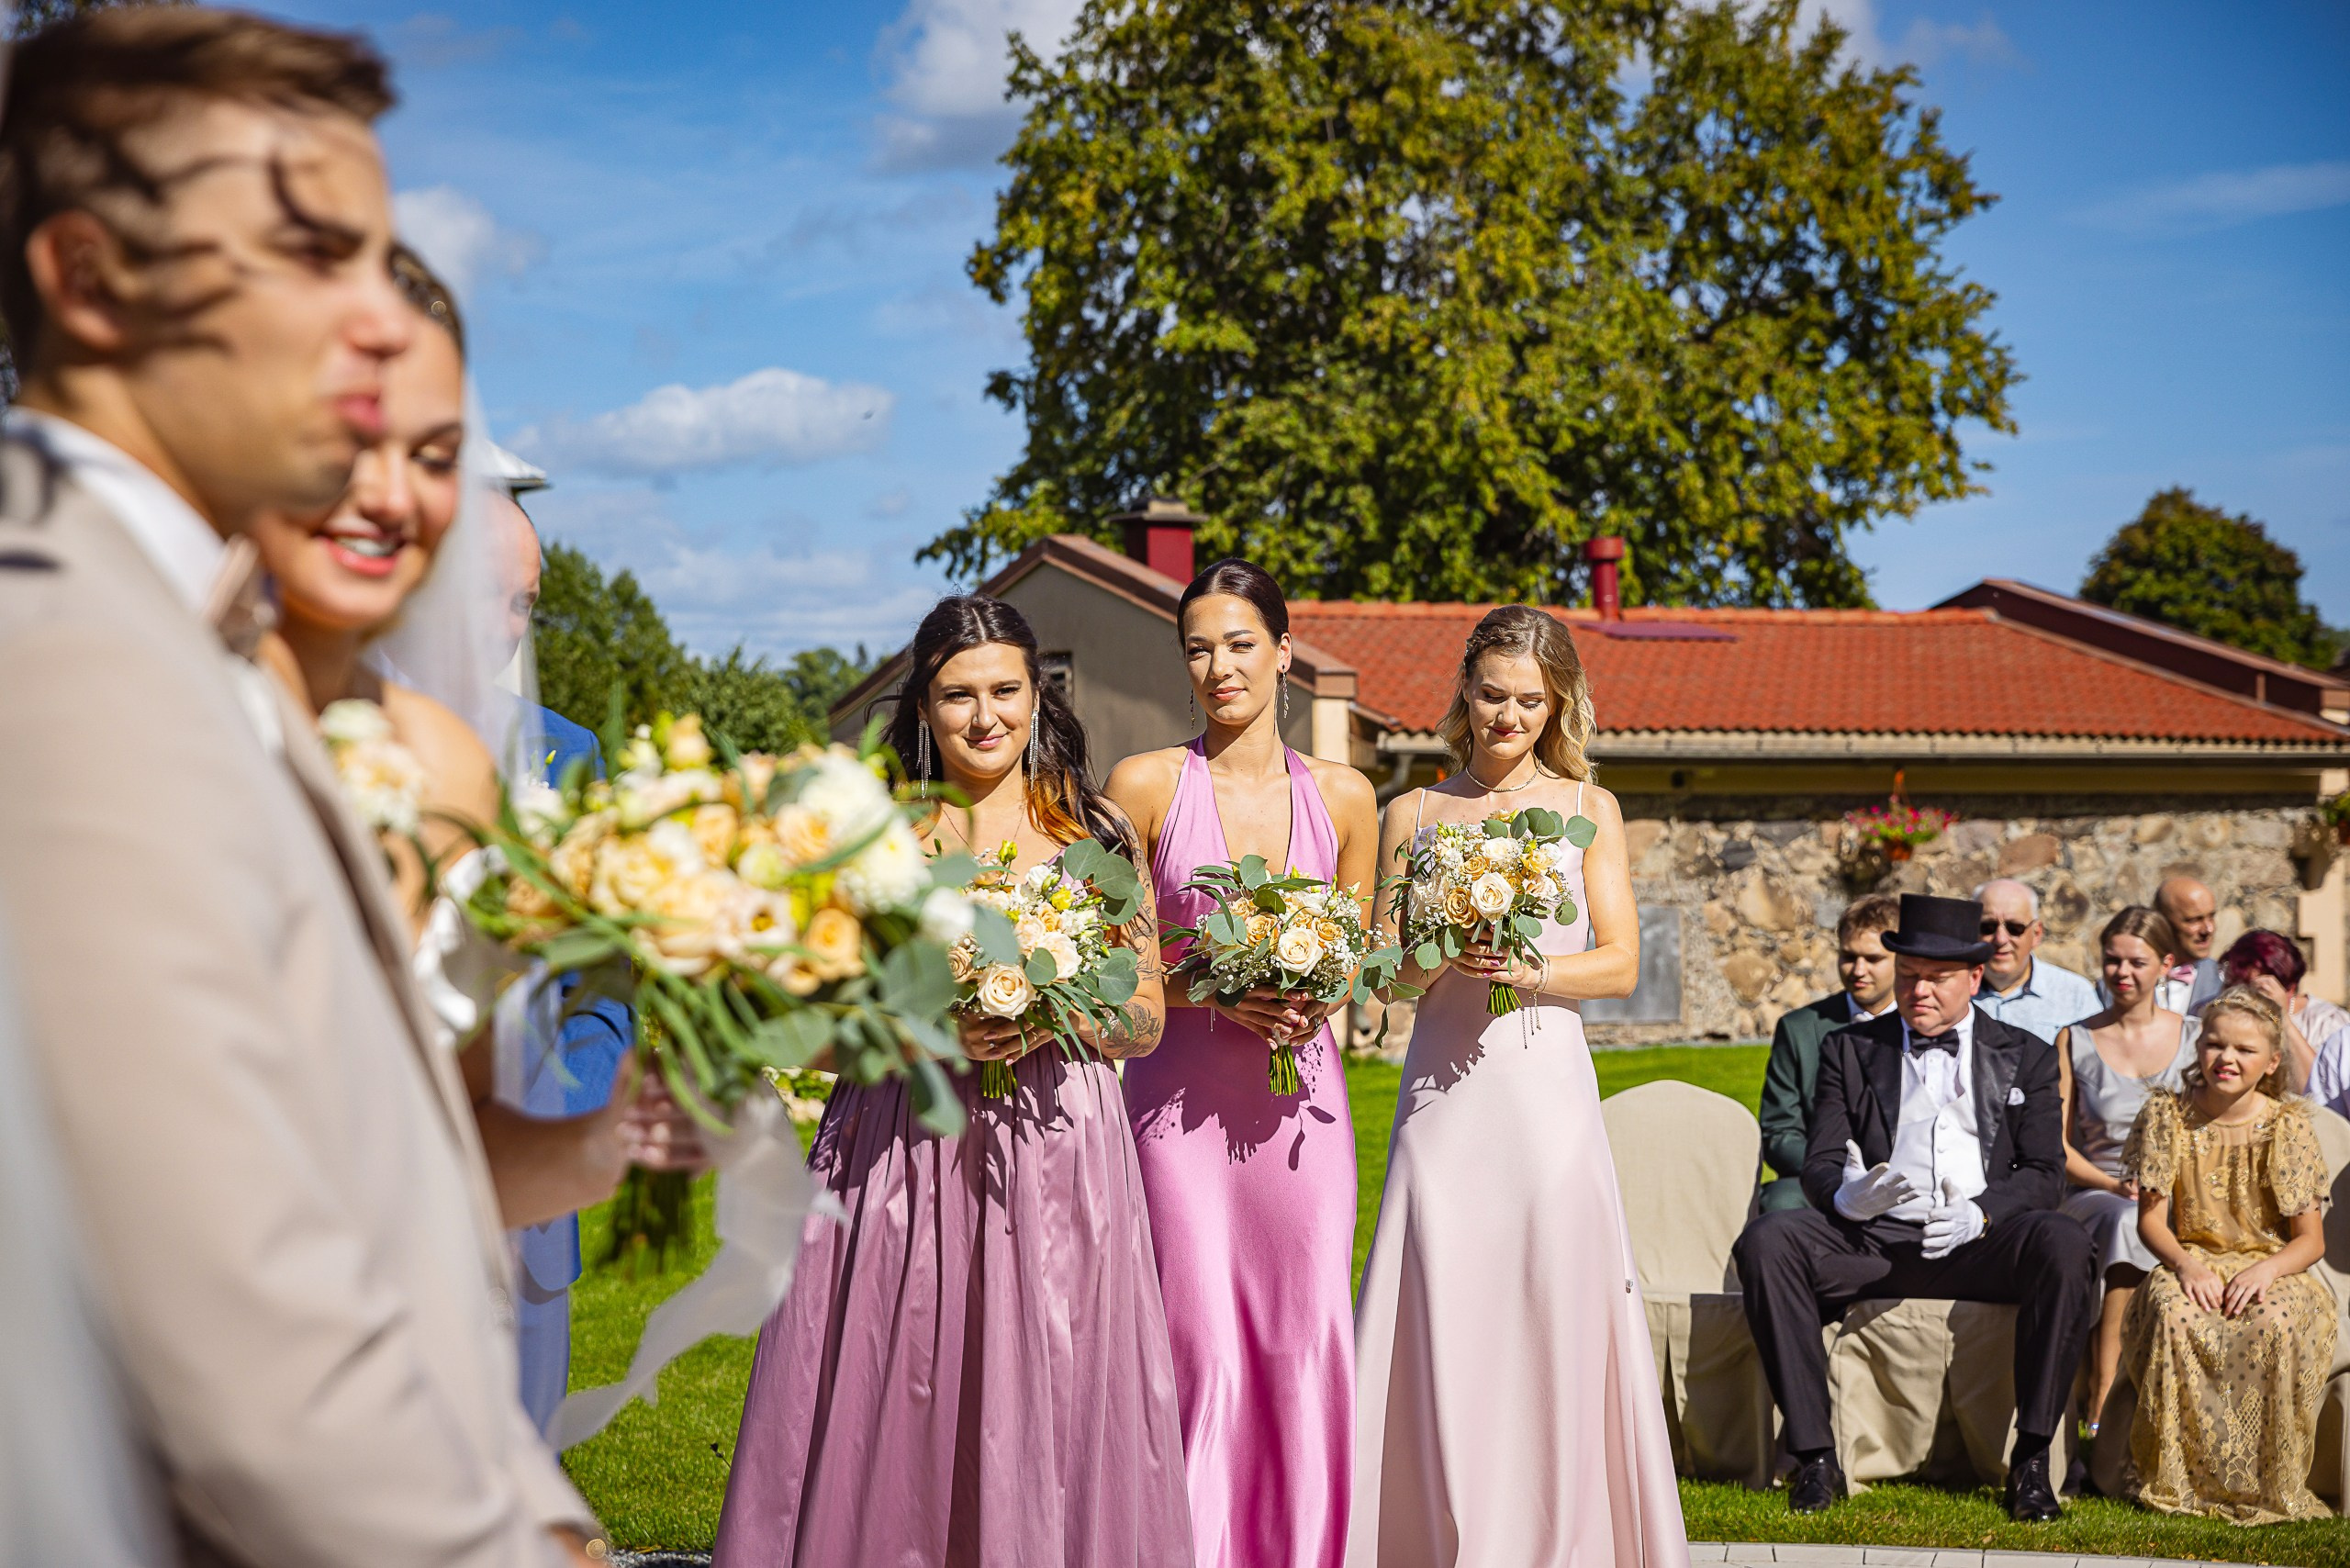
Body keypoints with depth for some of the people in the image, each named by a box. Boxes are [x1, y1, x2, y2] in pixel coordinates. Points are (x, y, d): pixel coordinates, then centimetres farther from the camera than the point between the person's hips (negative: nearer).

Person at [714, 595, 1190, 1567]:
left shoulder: (1098, 835, 8)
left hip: (1055, 1151, 0)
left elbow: (1146, 1019, 9)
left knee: (1046, 1401, -1)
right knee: (890, 1400, -1)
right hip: (896, 1152, 0)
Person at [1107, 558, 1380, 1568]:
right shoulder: (1145, 786, 0)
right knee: (1201, 1336, -4)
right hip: (1179, 1093, -2)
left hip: (1300, 1089, 2)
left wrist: (1318, 998, -5)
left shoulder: (1343, 796, 7)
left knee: (1306, 1332, 2)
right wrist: (1219, 994, -13)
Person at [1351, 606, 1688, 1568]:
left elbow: (1620, 962, 4)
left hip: (1546, 1083, -1)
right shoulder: (1413, 814, 11)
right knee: (1442, 1318, -1)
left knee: (1553, 1315, -2)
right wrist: (1444, 954, -11)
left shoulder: (1587, 810, 8)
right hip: (1442, 1086, 1)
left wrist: (1531, 971, -13)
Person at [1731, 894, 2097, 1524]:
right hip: (1873, 1238, 1)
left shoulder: (2026, 1057, 15)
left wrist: (1979, 1214, -17)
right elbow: (1821, 1164, 7)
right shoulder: (1849, 1050, 16)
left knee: (2064, 1246, -33)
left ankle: (2032, 1460, -24)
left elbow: (2044, 1174, 5)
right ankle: (1815, 1455, -25)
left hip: (1980, 1243, -1)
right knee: (1765, 1243, -28)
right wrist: (1847, 1194, -19)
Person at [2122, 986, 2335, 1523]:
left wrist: (2265, 1270, -23)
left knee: (2276, 1324, -36)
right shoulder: (2168, 1116, 2)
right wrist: (2186, 1264, -19)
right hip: (2192, 1262, 1)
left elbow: (2311, 1240, -2)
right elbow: (2151, 1220, 2)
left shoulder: (2288, 1126, -1)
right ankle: (2176, 1479, -21)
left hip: (2275, 1268, -1)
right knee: (2174, 1315, -35)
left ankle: (2266, 1486, -20)